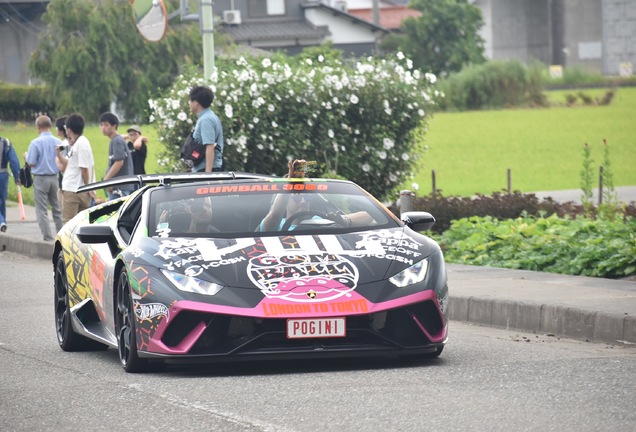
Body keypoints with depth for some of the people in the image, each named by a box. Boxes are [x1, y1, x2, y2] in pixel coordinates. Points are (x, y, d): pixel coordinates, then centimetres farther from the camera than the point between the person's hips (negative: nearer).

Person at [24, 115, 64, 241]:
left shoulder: (35, 143, -13)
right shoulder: (58, 142, -1)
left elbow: (31, 163, -13)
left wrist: (26, 156, 8)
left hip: (40, 179, -4)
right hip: (55, 177, 4)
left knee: (42, 210, 2)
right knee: (57, 208, 15)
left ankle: (48, 237, -2)